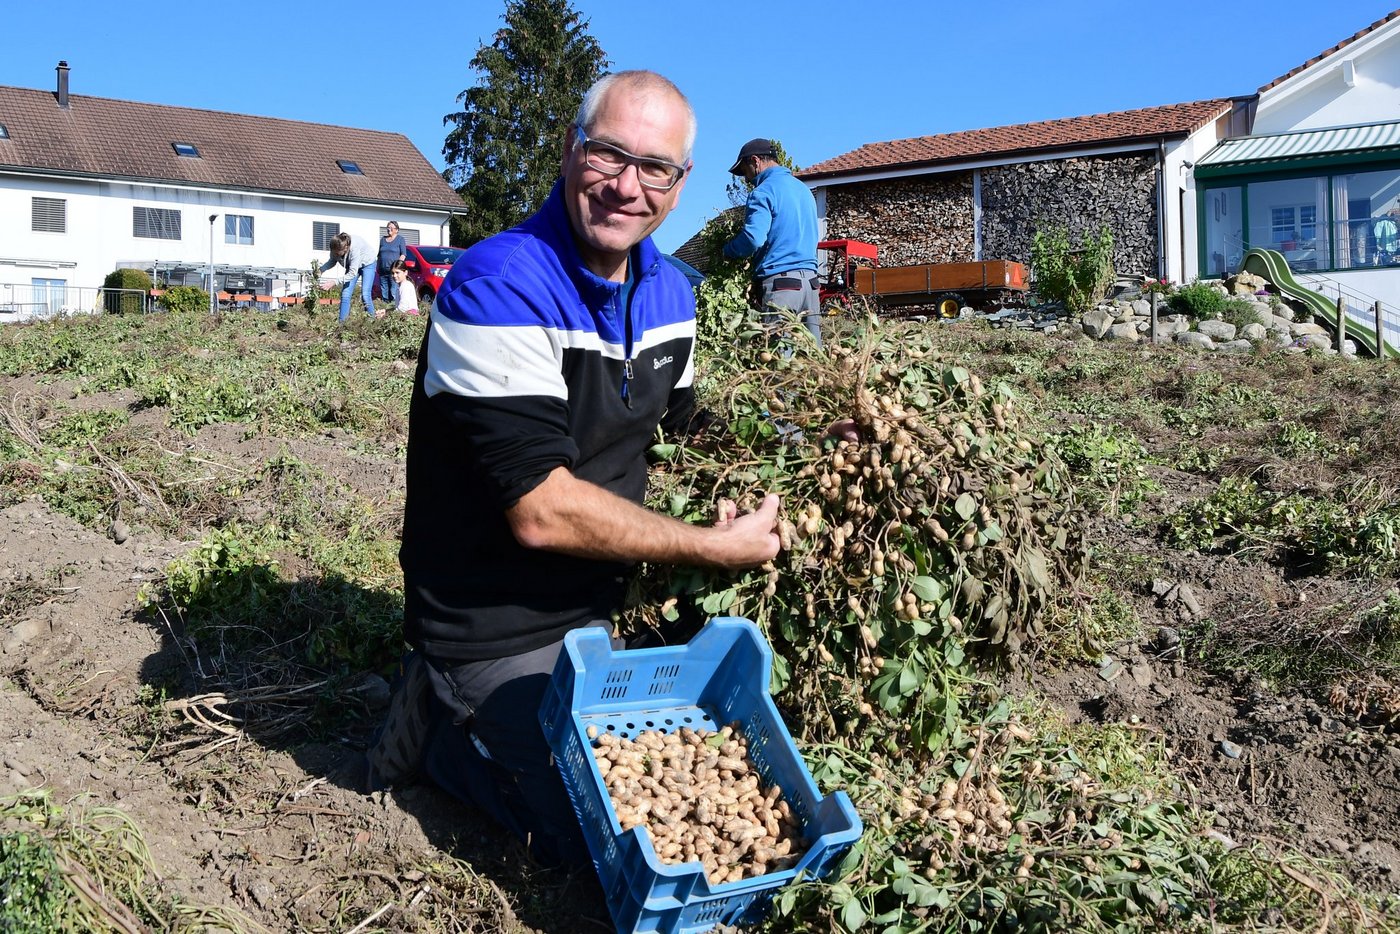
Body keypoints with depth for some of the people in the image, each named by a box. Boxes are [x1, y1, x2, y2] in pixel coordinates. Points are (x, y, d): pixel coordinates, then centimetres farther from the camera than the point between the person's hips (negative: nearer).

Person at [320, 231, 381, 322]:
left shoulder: (355, 248, -41)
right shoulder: (335, 248, -25)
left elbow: (352, 273, -39)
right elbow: (332, 261, -6)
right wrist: (321, 269, -25)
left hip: (367, 263, -5)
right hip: (352, 265, 5)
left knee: (365, 295, -16)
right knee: (345, 294, -5)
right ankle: (342, 322, -2)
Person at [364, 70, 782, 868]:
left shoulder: (671, 292, 1)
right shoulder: (499, 289, -25)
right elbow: (540, 510, -29)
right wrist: (714, 547, -20)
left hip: (596, 606, 8)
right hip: (496, 627, -8)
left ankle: (460, 703, 27)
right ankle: (439, 728, 12)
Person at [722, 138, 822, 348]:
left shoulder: (764, 192, -5)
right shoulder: (803, 189, 22)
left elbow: (753, 238, -15)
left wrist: (727, 251, 1)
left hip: (780, 280, -8)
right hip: (809, 278, 8)